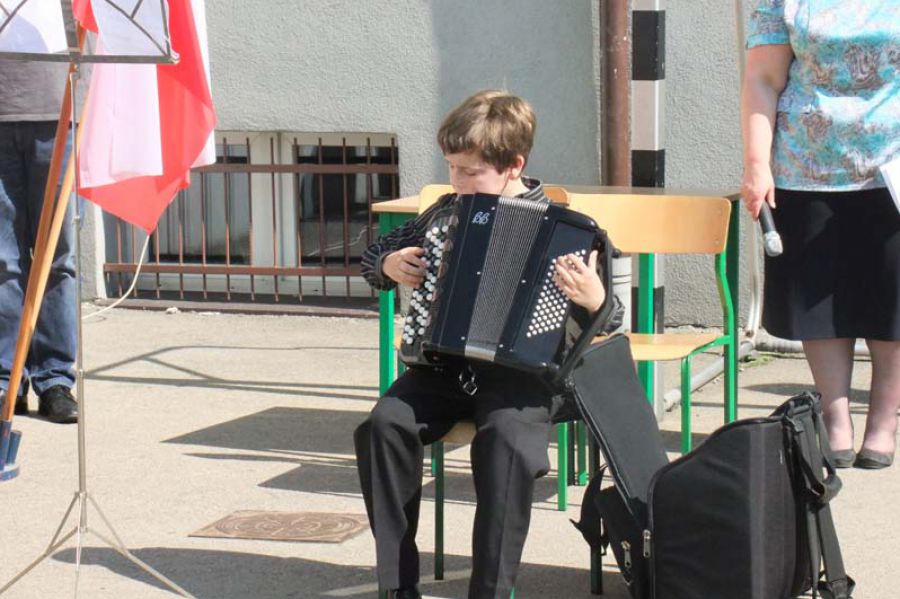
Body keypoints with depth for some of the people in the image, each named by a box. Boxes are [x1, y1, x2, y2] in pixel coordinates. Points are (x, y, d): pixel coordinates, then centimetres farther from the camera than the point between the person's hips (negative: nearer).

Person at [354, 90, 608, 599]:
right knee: (384, 424, -23)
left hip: (520, 371, -4)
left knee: (506, 438, -35)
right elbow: (378, 252, 25)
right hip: (446, 364, 4)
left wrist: (594, 299, -28)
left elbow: (605, 317, -4)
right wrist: (389, 265, 2)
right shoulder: (447, 213, 11)